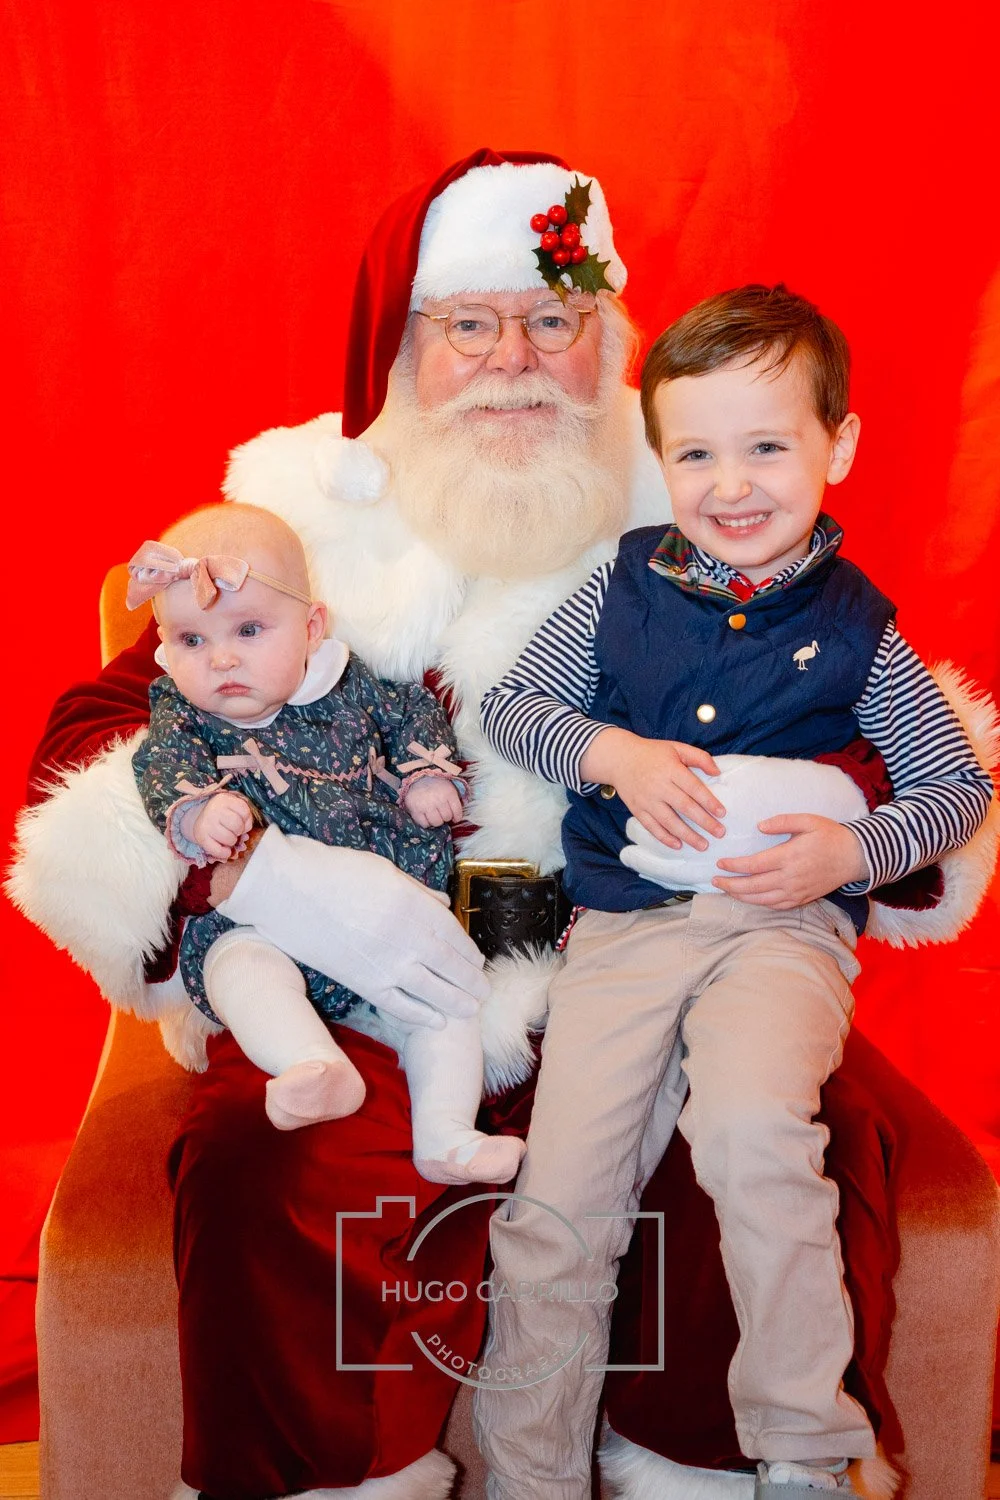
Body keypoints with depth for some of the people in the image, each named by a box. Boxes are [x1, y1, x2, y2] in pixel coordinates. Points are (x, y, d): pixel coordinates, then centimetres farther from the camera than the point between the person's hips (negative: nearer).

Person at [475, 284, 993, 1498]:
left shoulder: (854, 631, 5)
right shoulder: (622, 591, 8)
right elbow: (506, 706, 11)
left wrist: (855, 851, -9)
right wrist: (614, 751, -7)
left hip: (783, 922, -2)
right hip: (622, 918, 2)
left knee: (752, 1130, -31)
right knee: (558, 1202, -7)